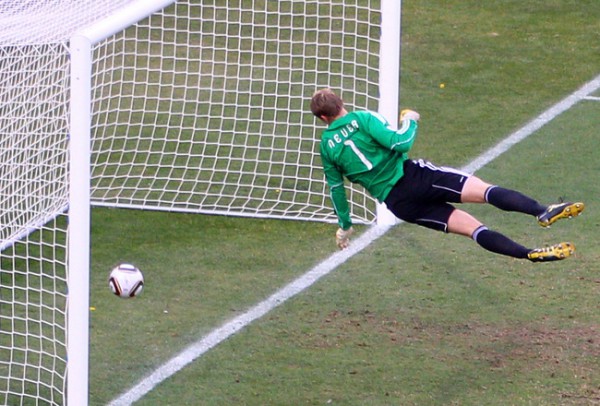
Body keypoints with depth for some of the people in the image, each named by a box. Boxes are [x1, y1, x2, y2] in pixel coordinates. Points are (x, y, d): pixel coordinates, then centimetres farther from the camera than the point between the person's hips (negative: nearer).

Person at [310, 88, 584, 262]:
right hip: (412, 176, -4)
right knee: (484, 190, -13)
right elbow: (400, 143, -12)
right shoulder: (362, 119, -1)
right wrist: (410, 122, 8)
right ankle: (542, 212, -35)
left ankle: (530, 254, -18)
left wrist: (344, 226, 30)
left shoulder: (327, 145, 11)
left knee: (471, 227, -1)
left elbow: (335, 187, 18)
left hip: (395, 203, 4)